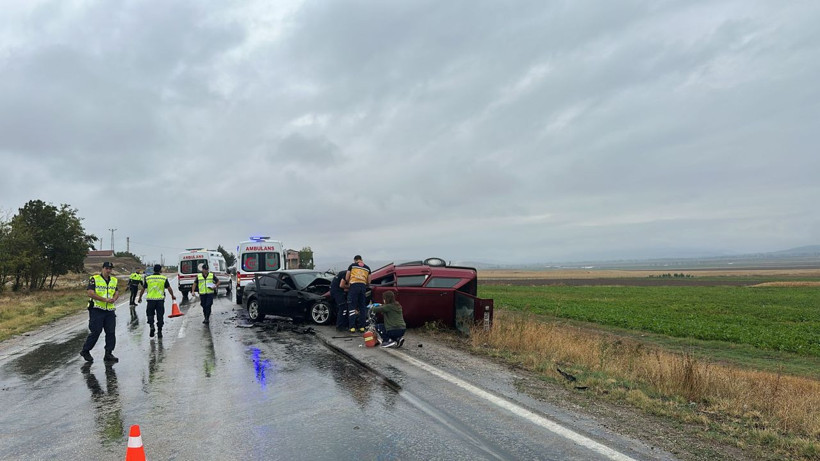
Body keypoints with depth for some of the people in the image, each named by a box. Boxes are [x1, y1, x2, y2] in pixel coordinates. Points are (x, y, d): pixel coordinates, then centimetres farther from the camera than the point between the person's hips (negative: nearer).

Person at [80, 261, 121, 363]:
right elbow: (90, 293, -13)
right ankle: (85, 351, 17)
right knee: (95, 332, -4)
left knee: (111, 332, 3)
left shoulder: (114, 280, 14)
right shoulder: (94, 279, -4)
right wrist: (105, 299, -18)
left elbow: (117, 292, 16)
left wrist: (114, 299, -8)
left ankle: (108, 354, 10)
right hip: (97, 310, -5)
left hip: (110, 310, 5)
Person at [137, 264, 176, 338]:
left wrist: (140, 297, 21)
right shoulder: (164, 278, 0)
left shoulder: (147, 278, 4)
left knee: (150, 314, 15)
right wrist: (173, 296, 15)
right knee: (160, 316, 6)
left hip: (150, 299, 1)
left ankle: (151, 325, -8)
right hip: (160, 299, -1)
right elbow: (169, 288, 0)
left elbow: (143, 289, 7)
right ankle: (159, 331, 7)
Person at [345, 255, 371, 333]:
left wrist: (348, 284, 27)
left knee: (352, 306, -1)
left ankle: (352, 327, -9)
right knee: (362, 307, 11)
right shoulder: (367, 267, 18)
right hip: (363, 286, 3)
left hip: (354, 285, -3)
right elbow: (368, 281, 16)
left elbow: (346, 278, 9)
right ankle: (362, 327, 10)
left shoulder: (352, 265, 9)